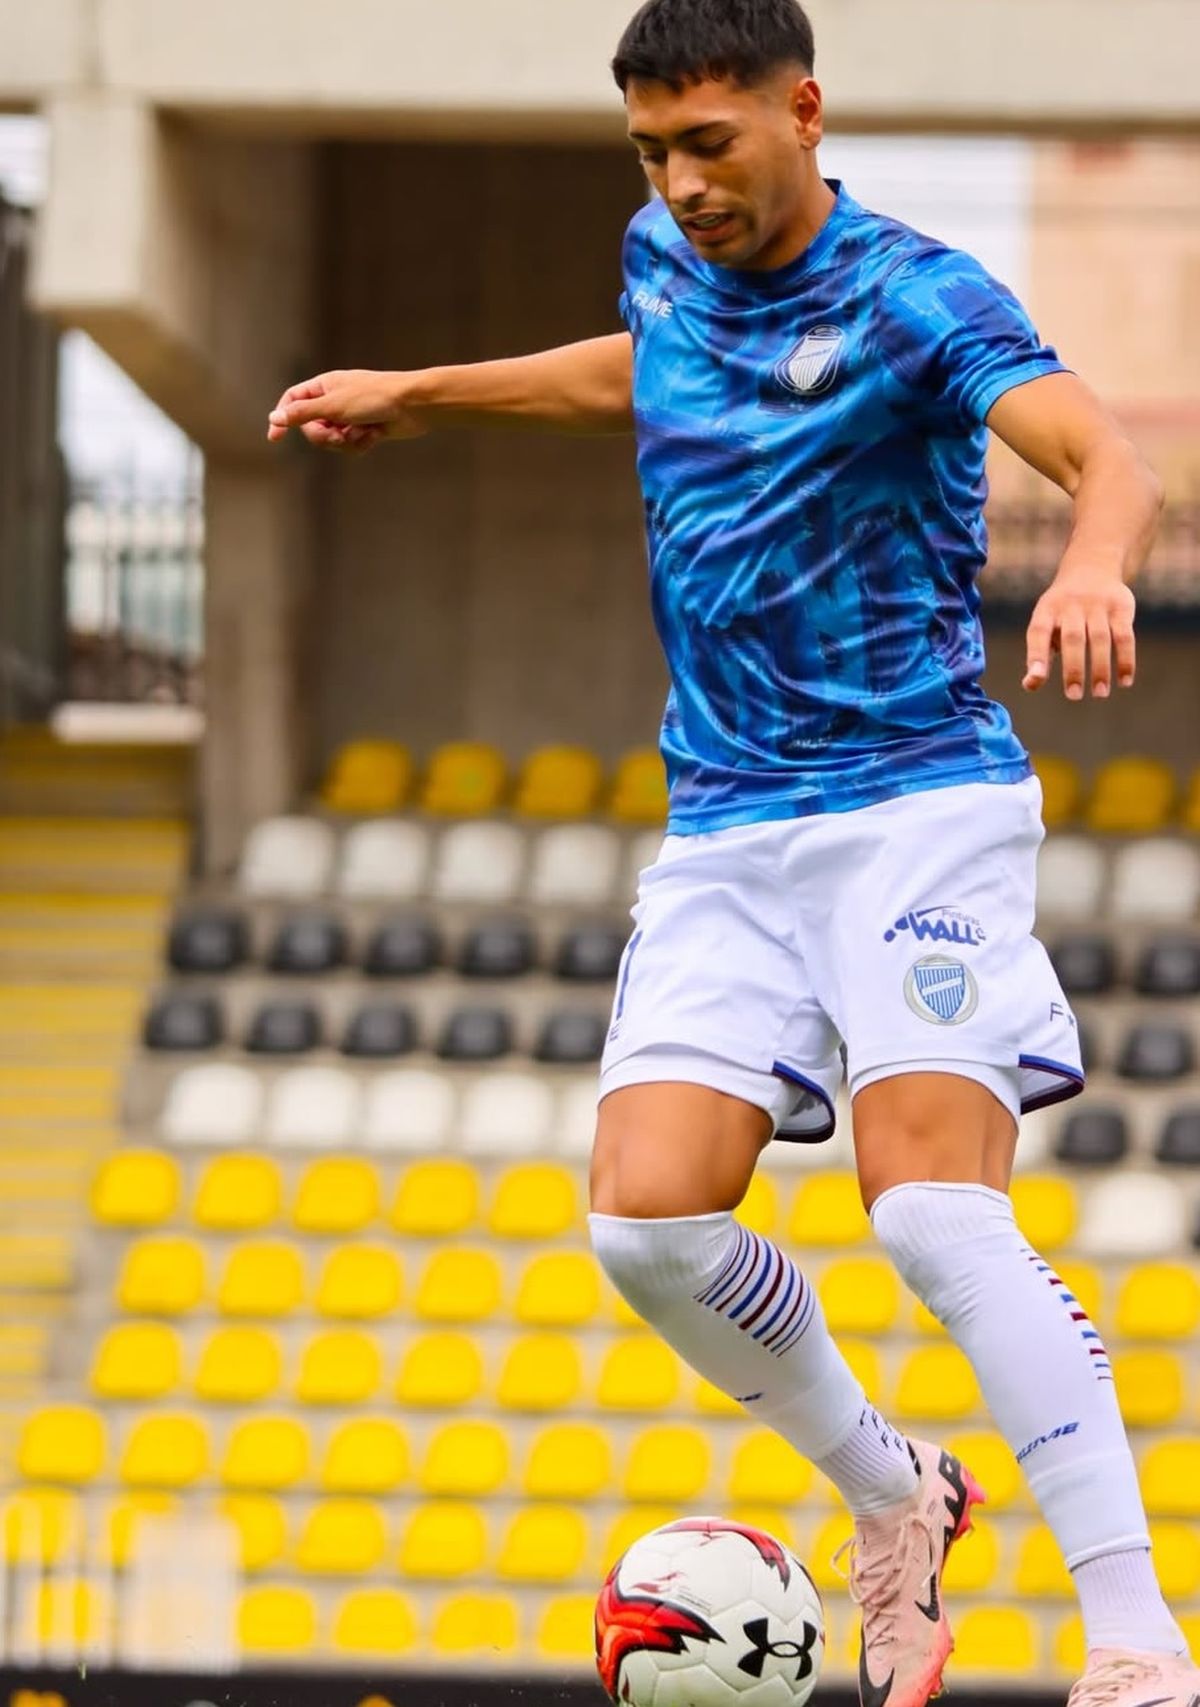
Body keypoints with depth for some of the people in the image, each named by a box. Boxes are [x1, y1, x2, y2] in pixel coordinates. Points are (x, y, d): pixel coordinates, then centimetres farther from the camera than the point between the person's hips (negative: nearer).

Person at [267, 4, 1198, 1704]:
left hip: (917, 810, -6)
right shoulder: (669, 269, 9)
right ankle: (892, 1496, 17)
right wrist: (424, 395, 39)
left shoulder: (914, 294, -12)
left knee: (936, 1214, -22)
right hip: (724, 841, 6)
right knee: (651, 1219, -9)